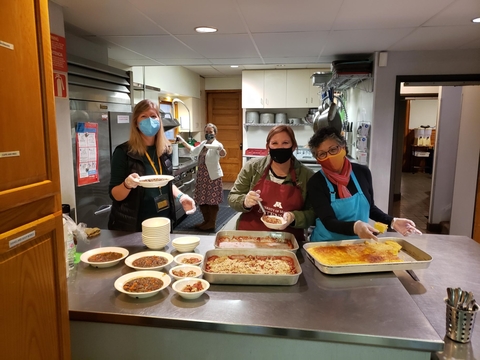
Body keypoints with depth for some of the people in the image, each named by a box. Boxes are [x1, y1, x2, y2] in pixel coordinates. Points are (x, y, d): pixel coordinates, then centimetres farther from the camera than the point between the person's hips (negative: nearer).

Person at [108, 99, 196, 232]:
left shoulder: (166, 149, 1)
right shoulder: (123, 152, -14)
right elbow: (115, 195, -13)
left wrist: (180, 196, -4)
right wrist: (127, 184, -32)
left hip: (163, 220, 5)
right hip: (133, 225, -4)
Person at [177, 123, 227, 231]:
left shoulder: (216, 145, -12)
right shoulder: (203, 143, 12)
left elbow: (223, 154, -33)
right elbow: (193, 151, 28)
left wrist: (221, 149, -56)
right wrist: (183, 141, 26)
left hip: (212, 176, -8)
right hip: (201, 176, 8)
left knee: (212, 201, 1)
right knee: (202, 200, 13)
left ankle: (212, 223, 12)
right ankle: (206, 221, 27)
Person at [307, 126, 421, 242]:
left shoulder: (362, 172, -2)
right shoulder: (315, 183, -14)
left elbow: (369, 207, 12)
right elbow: (328, 222, -21)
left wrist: (392, 221, -2)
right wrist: (355, 226, -38)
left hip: (359, 243, 3)